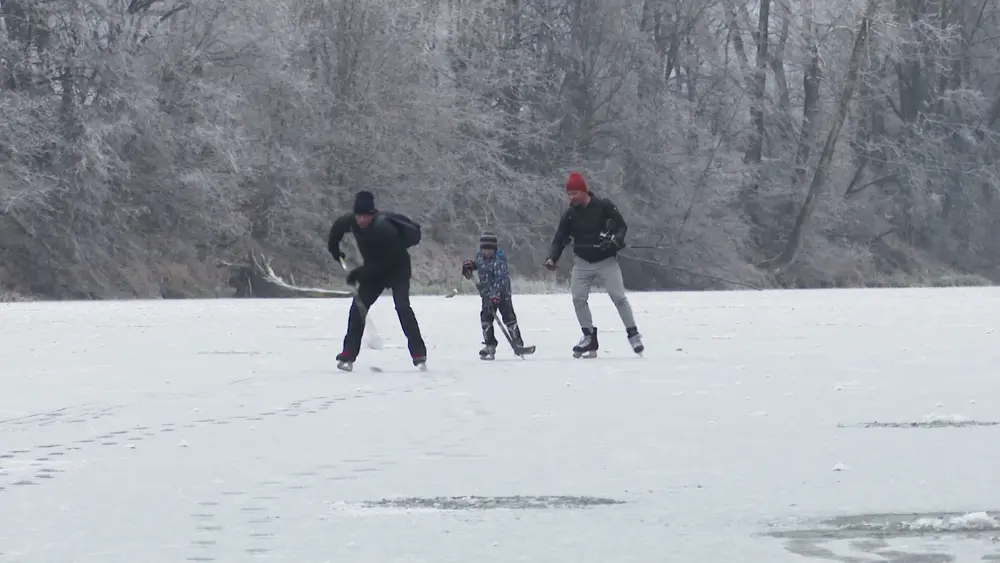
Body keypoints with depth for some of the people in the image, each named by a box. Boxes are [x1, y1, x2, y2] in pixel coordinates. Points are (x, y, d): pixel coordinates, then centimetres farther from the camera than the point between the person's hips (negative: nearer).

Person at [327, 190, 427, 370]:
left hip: (397, 269, -6)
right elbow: (338, 227, 12)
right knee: (358, 307, -3)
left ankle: (419, 354, -21)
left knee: (402, 306, -22)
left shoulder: (383, 228, -34)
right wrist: (335, 249, 14)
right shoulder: (350, 221, -15)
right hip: (374, 271, 6)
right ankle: (348, 354, 4)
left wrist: (360, 273, -27)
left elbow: (384, 262, -30)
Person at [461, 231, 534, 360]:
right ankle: (490, 346, 12)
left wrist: (495, 296, -36)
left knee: (509, 318, -8)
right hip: (487, 295, 6)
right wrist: (468, 265, 8)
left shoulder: (499, 261, -21)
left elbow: (500, 280, -28)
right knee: (486, 319, 1)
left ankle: (518, 344, -3)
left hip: (502, 293, -6)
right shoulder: (480, 256, 3)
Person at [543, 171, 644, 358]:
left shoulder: (603, 206, -8)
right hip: (582, 263, 4)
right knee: (578, 298, -7)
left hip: (606, 261, -4)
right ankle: (589, 336, 5)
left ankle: (633, 334, 1)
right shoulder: (569, 215, 2)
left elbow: (622, 225, -3)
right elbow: (559, 239, 3)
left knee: (619, 297, -10)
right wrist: (552, 258, -14)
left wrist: (615, 240, -22)